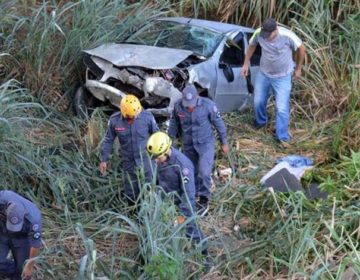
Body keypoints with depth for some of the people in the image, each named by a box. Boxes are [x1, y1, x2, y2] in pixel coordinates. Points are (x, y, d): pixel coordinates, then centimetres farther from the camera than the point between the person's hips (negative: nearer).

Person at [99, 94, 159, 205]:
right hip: (128, 163, 2)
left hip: (146, 161, -1)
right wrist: (104, 159, 3)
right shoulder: (114, 120, -13)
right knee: (130, 193, 13)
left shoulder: (147, 117, -16)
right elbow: (108, 140, 1)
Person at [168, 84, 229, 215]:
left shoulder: (208, 105, -22)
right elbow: (174, 124, 3)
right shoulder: (178, 106, -16)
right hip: (188, 145, 3)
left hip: (206, 143, -3)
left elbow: (219, 123, -8)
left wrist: (224, 142, 0)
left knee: (204, 172, -14)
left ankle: (204, 200, 4)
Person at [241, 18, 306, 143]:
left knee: (282, 108, -2)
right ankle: (261, 121, 49)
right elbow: (252, 45, 2)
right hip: (263, 74, 3)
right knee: (258, 101, 17)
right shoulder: (258, 33, -22)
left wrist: (298, 68, 0)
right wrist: (246, 64, 7)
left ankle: (282, 137, 16)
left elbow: (301, 48, -11)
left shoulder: (287, 36, -30)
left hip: (282, 77, -3)